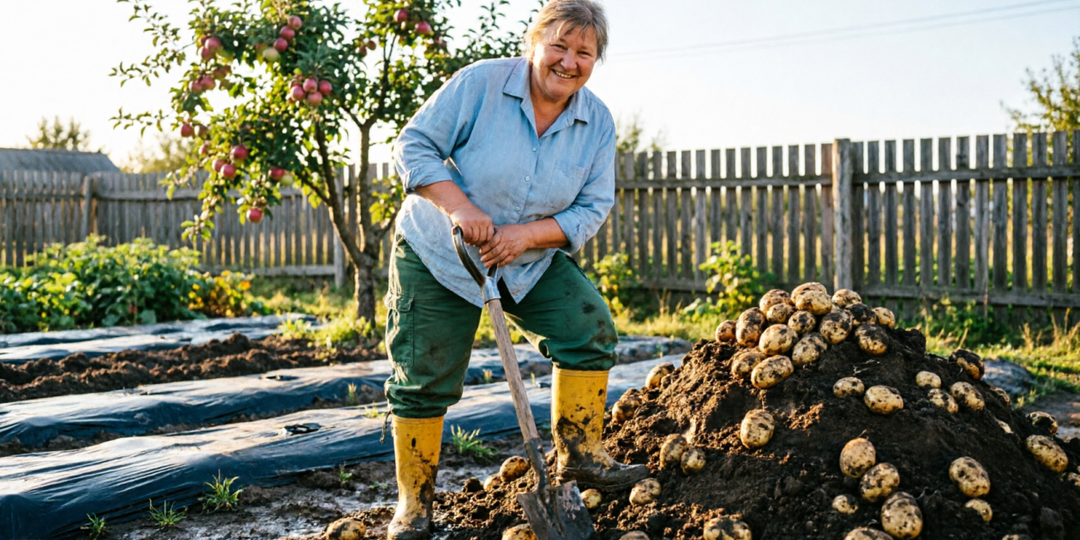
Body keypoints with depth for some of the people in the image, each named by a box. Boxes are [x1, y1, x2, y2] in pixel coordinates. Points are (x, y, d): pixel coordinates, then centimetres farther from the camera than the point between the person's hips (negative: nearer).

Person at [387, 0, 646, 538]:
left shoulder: (597, 123, -6)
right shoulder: (480, 83, -18)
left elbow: (592, 207, -5)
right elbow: (413, 146, -16)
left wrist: (526, 235, -21)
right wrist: (459, 207, -30)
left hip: (531, 262, 4)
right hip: (437, 256, -3)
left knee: (591, 329, -12)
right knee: (424, 378, -2)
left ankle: (579, 455, 3)